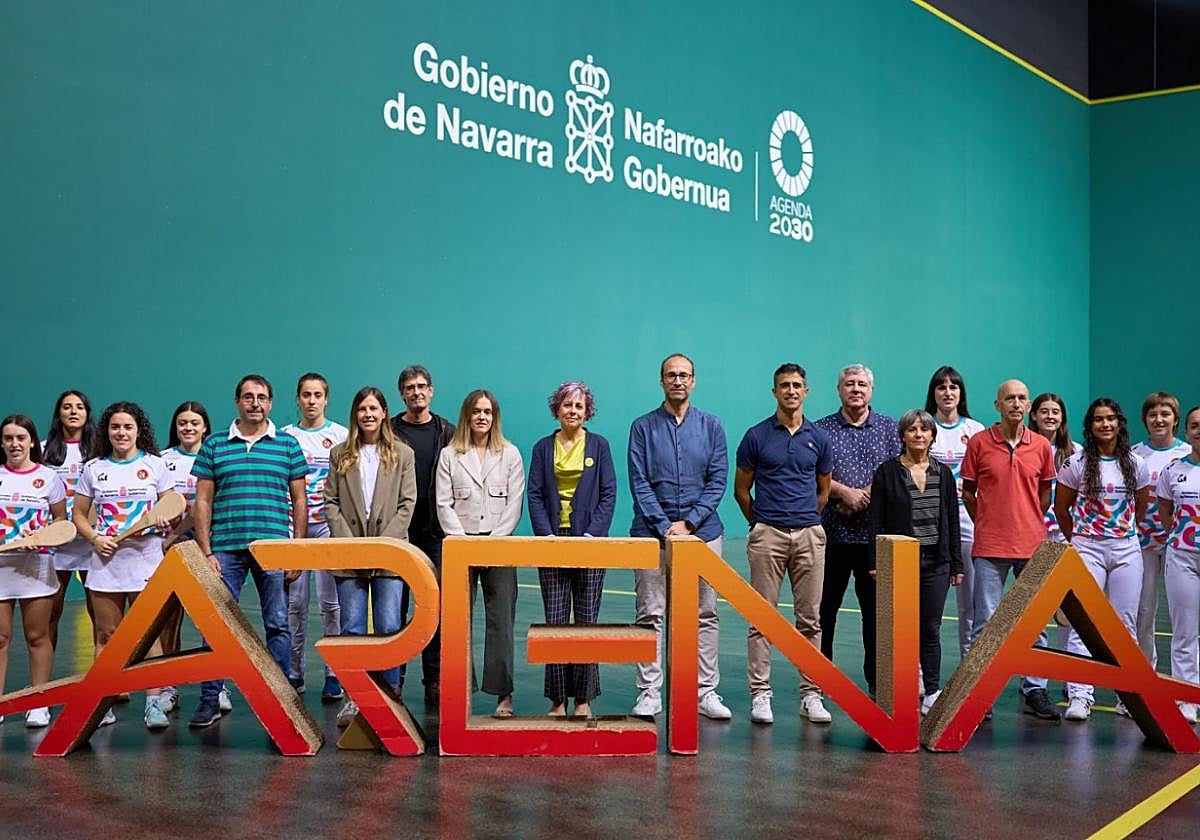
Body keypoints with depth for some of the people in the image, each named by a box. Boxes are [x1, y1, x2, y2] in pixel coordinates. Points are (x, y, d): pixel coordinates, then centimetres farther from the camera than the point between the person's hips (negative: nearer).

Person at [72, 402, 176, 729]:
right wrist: (94, 538, -7)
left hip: (145, 558, -2)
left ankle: (153, 703, -2)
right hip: (106, 560, 2)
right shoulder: (93, 469, 8)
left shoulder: (154, 465, 5)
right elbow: (79, 514, 11)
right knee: (106, 635, 5)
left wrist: (165, 521, -14)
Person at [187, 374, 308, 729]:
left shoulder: (288, 445, 7)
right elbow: (202, 501, 6)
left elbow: (299, 500, 8)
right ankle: (211, 699, 10)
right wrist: (206, 552, -1)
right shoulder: (214, 445, 7)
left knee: (278, 625, 4)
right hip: (226, 549, 0)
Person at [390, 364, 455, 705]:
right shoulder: (390, 432, 4)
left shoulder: (447, 432, 7)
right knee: (396, 606, 4)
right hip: (398, 532, 0)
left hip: (436, 532, 1)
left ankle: (435, 680, 8)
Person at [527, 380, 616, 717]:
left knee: (587, 620, 1)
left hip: (590, 541, -1)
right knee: (555, 622, 0)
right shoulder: (543, 447, 8)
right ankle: (557, 699, 7)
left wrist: (591, 535, -10)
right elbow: (535, 496, 4)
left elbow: (608, 495, 1)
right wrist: (548, 537, -8)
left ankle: (584, 698, 9)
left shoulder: (598, 445, 5)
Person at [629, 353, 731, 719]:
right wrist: (665, 527, -11)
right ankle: (649, 693, 5)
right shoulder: (643, 427, 4)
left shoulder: (711, 426, 7)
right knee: (650, 615, 0)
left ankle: (706, 691, 10)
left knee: (705, 614, 4)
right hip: (653, 531, -1)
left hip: (702, 530, 1)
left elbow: (718, 480, 1)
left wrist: (688, 523, -9)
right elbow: (639, 483, -2)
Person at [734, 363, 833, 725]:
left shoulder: (819, 438, 8)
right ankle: (760, 694, 4)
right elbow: (741, 489, 8)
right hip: (767, 534, -2)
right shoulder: (756, 436, 1)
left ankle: (811, 694, 11)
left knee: (809, 619, 5)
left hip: (809, 535, 2)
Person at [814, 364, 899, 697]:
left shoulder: (889, 428, 9)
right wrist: (845, 492, -13)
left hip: (876, 533, 1)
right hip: (833, 532, -1)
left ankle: (877, 682, 14)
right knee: (824, 608, 2)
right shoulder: (822, 429, 6)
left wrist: (865, 496, -11)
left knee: (877, 609, 5)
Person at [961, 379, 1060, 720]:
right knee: (986, 623, 2)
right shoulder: (978, 443, -1)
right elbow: (968, 493, 7)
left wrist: (1029, 525, 12)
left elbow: (1044, 494, 17)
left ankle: (1035, 690, 18)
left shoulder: (1041, 446, 5)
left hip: (1032, 546, 2)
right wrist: (987, 525, 7)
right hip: (990, 548, -2)